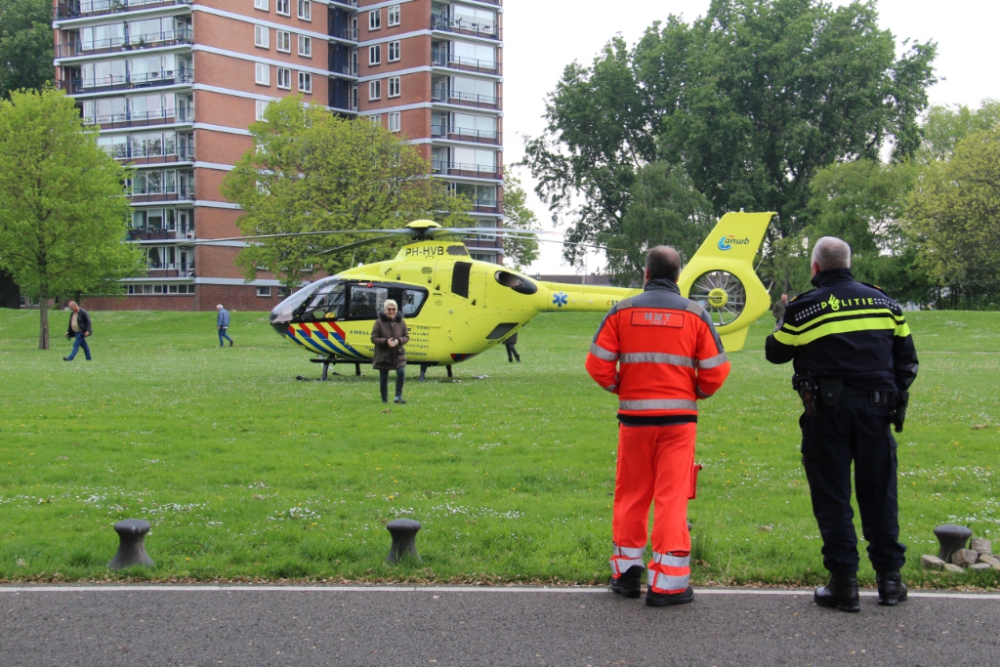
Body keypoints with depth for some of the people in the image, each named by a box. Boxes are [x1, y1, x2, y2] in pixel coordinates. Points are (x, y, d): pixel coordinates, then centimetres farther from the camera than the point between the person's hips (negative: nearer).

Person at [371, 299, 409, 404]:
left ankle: (398, 396, -9)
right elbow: (373, 338, -7)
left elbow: (406, 337, 6)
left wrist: (399, 341, -15)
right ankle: (384, 400, 18)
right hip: (383, 355, -2)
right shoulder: (379, 322, -8)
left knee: (401, 372, -20)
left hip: (398, 354, 2)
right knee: (383, 378, 5)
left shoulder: (401, 322, 1)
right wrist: (386, 341, -22)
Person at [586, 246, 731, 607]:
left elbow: (598, 364, -3)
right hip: (678, 417, -1)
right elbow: (715, 371, -1)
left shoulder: (622, 312, 1)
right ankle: (668, 581, 1)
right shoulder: (695, 314, 1)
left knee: (631, 495, 13)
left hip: (634, 416, 1)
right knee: (672, 497, 2)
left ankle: (626, 572, 21)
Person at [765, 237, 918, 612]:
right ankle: (889, 578, 16)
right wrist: (894, 396, 20)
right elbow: (906, 358, 13)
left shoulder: (805, 308, -4)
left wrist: (784, 321, 23)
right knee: (879, 494, 11)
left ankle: (844, 583, 3)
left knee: (832, 497, 3)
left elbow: (775, 352, 6)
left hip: (827, 412, -3)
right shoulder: (882, 301, 10)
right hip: (875, 409, 4)